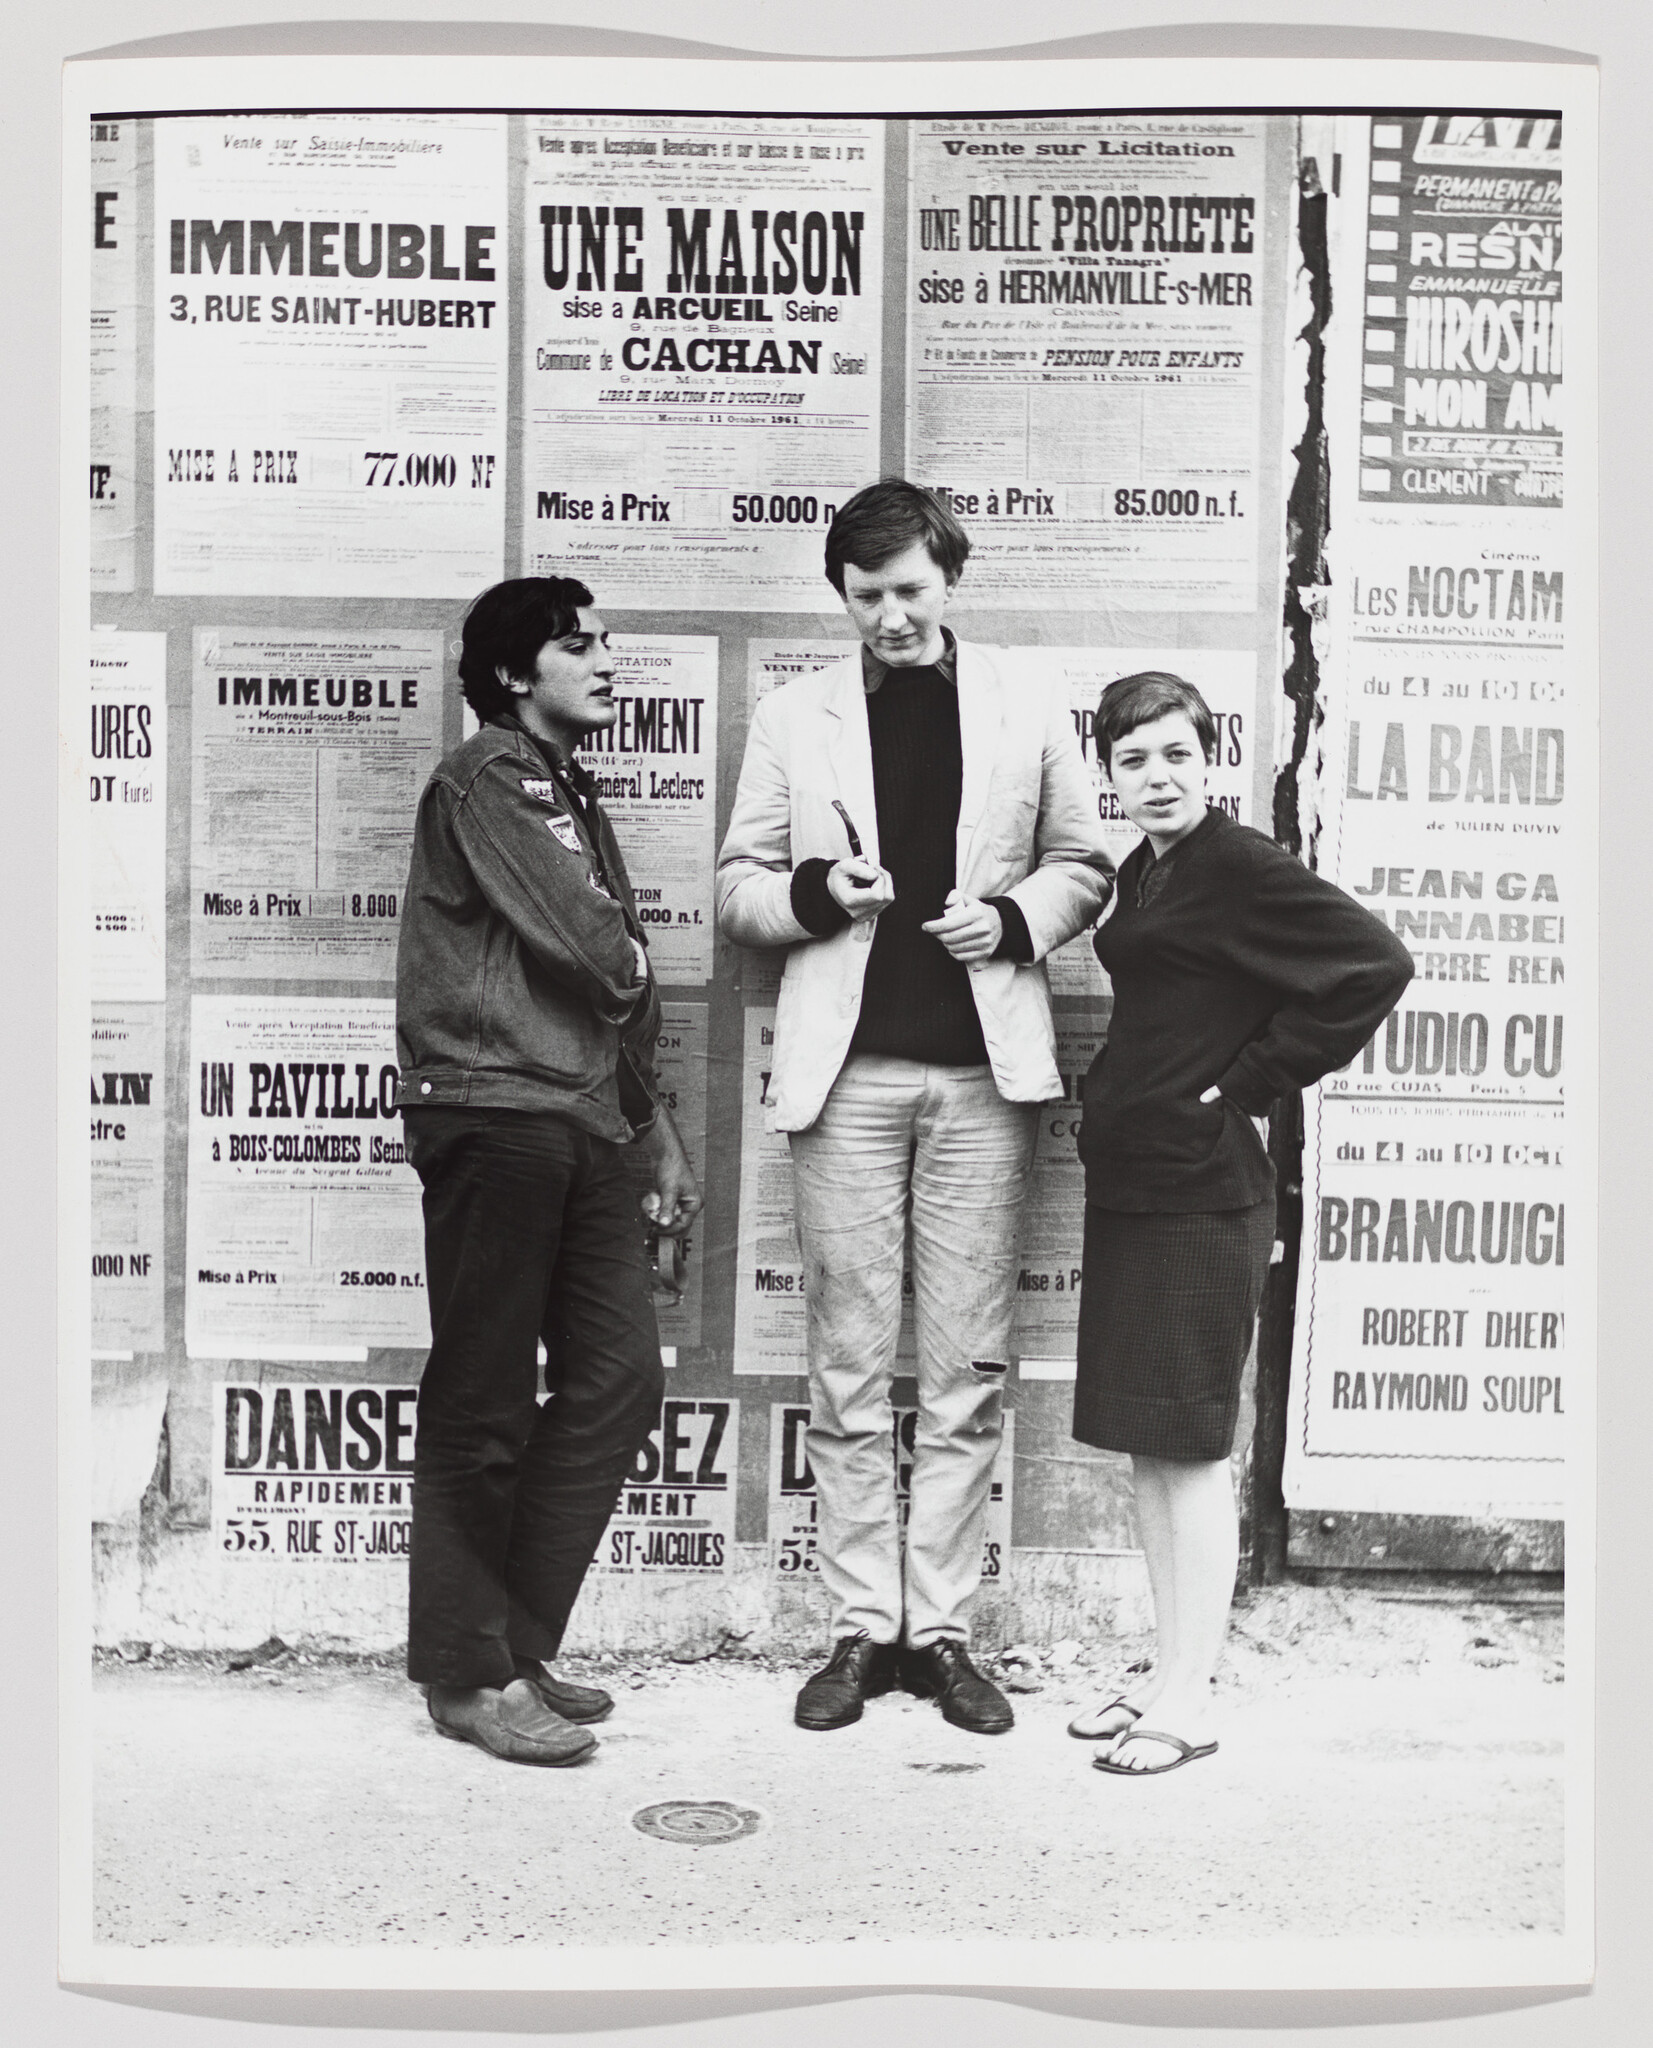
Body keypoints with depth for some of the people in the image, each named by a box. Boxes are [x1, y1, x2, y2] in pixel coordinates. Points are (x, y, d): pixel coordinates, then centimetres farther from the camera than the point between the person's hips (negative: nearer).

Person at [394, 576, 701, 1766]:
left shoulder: (575, 796, 22)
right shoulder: (484, 783, -4)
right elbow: (596, 952, -14)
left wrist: (664, 1136, 21)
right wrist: (633, 970, 8)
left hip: (587, 1124, 9)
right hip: (495, 1113, -8)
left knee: (619, 1382, 7)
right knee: (484, 1405, 0)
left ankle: (519, 1644, 19)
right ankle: (469, 1675, 13)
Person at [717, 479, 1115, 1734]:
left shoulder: (1026, 704, 9)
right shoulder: (794, 719, 9)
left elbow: (1085, 864, 14)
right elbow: (739, 886, 11)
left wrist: (1015, 917, -6)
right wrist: (817, 891, -9)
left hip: (983, 1070, 0)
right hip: (848, 1070, 0)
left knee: (969, 1370, 4)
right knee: (849, 1370, 4)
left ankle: (940, 1626, 17)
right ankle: (863, 1627, 17)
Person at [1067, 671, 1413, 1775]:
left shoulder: (1243, 865, -11)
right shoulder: (1142, 873, 14)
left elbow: (1377, 962, -19)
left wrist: (1256, 1075, -14)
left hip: (1201, 1188, -9)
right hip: (1131, 1179, 9)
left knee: (1191, 1445, 0)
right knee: (1147, 1444, 13)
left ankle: (1190, 1701, 12)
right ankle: (1169, 1673, 26)